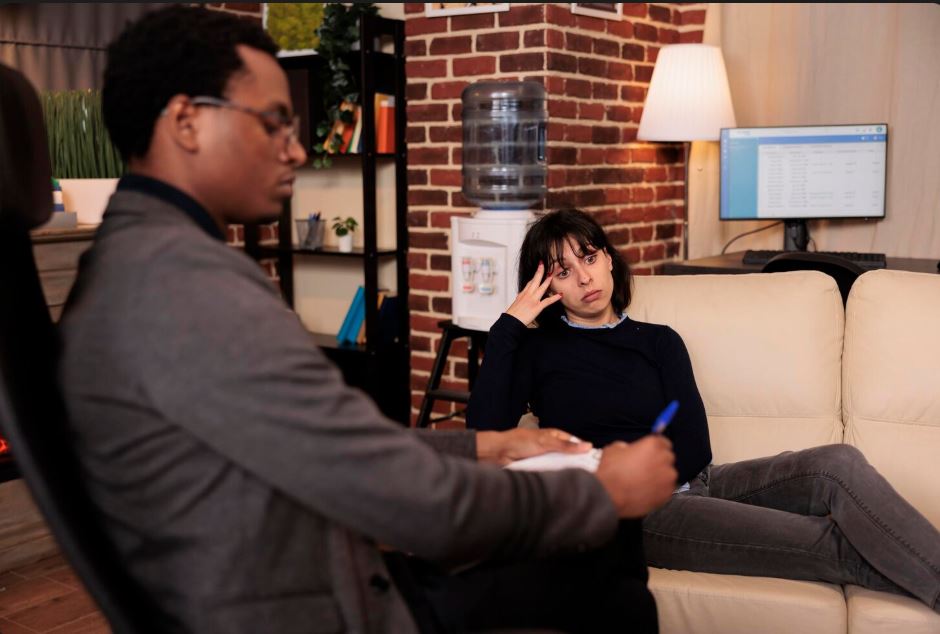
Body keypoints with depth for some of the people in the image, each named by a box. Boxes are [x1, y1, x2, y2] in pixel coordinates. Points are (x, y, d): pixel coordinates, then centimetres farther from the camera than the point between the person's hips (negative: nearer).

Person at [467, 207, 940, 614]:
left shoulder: (659, 342, 17)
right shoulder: (536, 350, 9)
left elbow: (693, 448, 5)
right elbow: (484, 433, -9)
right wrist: (509, 325, -6)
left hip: (688, 484, 4)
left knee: (838, 464, -23)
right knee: (833, 544, -25)